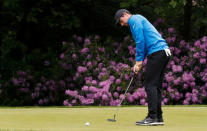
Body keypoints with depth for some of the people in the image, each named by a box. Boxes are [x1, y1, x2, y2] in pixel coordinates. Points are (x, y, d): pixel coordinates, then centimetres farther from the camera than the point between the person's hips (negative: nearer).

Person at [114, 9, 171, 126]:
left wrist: (139, 61, -6)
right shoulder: (139, 20, 29)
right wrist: (139, 63, 16)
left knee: (150, 85, -9)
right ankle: (159, 118, 9)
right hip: (164, 51, 10)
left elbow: (140, 41, -11)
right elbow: (144, 43, 27)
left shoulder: (134, 19, -1)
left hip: (156, 52, -10)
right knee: (156, 86, 10)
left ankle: (152, 117, -12)